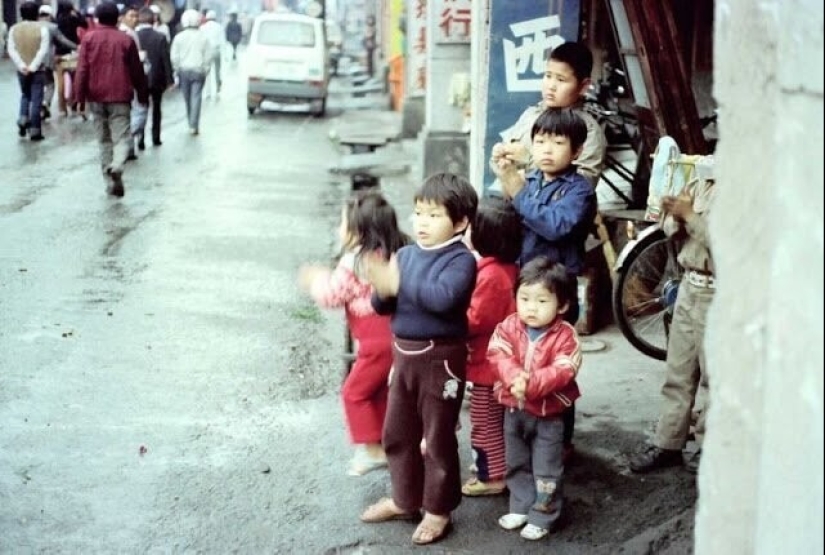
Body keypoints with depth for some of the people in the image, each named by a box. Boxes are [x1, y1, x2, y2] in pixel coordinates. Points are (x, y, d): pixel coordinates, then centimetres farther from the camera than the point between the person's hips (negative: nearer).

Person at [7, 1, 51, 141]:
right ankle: (34, 130, 2)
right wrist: (33, 66, -17)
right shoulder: (42, 29, -10)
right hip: (38, 70, -3)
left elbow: (11, 50, -6)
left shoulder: (14, 29, 0)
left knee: (25, 95, 23)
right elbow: (43, 51, -17)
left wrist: (22, 65, -10)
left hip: (22, 70, 3)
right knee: (36, 99, 1)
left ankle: (22, 119, 5)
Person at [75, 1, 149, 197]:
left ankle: (111, 181, 10)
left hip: (97, 97, 2)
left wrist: (80, 97, 0)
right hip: (120, 97, -2)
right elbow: (137, 71, 5)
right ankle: (117, 165, -31)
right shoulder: (126, 40, 0)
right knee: (121, 136, -1)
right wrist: (142, 95, 15)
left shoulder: (88, 39, 2)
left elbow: (82, 70, -3)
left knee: (104, 139, 11)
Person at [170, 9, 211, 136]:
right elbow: (208, 56, -2)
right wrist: (205, 70, 9)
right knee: (196, 98, -2)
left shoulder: (179, 37, -3)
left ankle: (192, 124, 22)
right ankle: (194, 125, -10)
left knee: (187, 98, 12)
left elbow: (174, 57, -3)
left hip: (184, 70, 1)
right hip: (198, 71, -1)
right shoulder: (203, 38, -2)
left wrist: (177, 70, 8)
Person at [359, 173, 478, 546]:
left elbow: (443, 297, -33)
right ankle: (405, 499, 34)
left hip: (440, 357, -7)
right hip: (404, 354, 7)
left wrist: (399, 284, -31)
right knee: (397, 434, 17)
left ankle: (438, 510, 21)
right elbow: (383, 307, 6)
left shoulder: (461, 259, -15)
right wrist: (383, 291, -17)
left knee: (438, 438, 6)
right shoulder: (406, 254, 6)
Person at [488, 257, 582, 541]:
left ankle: (542, 517, 17)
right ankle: (521, 507, 33)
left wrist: (532, 383, -37)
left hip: (548, 413, -4)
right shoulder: (508, 327, -6)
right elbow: (499, 356, -17)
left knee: (546, 470, 4)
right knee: (517, 464, 18)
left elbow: (563, 371, -25)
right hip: (514, 409, 4)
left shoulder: (564, 335, -16)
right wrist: (514, 379, -35)